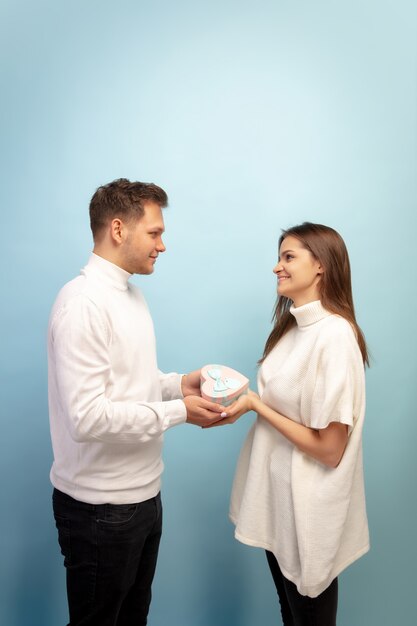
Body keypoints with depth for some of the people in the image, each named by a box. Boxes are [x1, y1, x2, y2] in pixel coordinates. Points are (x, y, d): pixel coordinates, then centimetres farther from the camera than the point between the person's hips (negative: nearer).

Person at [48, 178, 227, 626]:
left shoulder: (129, 293, 8)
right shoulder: (83, 302, -22)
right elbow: (86, 417, -28)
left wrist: (179, 384, 0)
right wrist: (178, 412, -21)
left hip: (142, 493, 9)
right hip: (101, 507, -8)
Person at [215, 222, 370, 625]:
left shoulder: (335, 335, -24)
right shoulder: (292, 327, 4)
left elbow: (329, 449, -24)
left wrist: (255, 406, -20)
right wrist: (239, 403, -3)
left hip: (308, 505, -8)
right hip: (279, 493, 8)